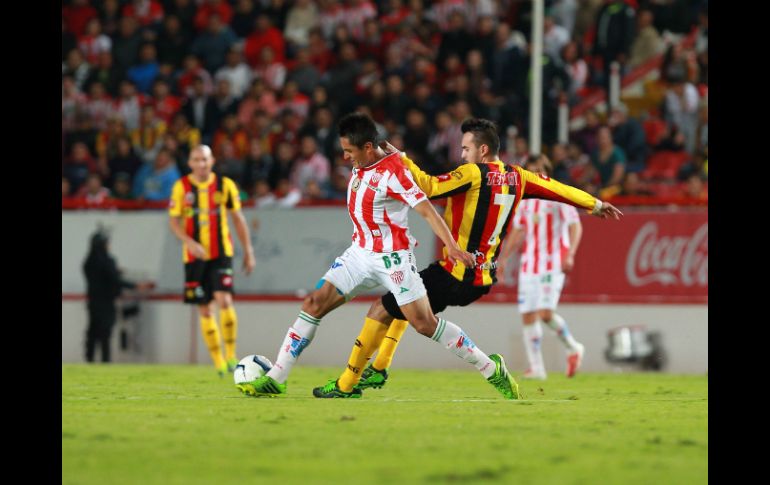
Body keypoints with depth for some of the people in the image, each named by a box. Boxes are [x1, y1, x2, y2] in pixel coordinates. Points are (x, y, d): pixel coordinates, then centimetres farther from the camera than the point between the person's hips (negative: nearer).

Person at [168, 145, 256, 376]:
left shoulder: (225, 185, 1)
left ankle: (231, 355, -5)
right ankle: (218, 360, 12)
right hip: (195, 256, 1)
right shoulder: (181, 187, 0)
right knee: (204, 310, 3)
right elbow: (174, 221, -1)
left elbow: (238, 218, 8)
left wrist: (248, 251, 6)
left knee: (224, 301, -18)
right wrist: (190, 243, -18)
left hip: (221, 253, -1)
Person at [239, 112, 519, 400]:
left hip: (392, 257, -7)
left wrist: (451, 245, -33)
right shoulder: (360, 166, 3)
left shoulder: (392, 173, -20)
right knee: (314, 304, -3)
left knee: (424, 323, -9)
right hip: (360, 254, 7)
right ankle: (275, 379, 0)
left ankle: (493, 369, 4)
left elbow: (426, 210, -25)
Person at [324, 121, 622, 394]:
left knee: (382, 310, -1)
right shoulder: (516, 177, 8)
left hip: (454, 277, -9)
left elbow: (429, 187, -22)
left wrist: (400, 159, -13)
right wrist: (595, 205, 32)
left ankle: (348, 382, -1)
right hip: (483, 280, 9)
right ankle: (379, 368, 29)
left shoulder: (473, 173, -13)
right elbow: (556, 188, 19)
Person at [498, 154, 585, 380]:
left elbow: (575, 226, -11)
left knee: (546, 313, -18)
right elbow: (517, 232, 22)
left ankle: (572, 347, 6)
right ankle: (536, 367, 8)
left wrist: (570, 255, -24)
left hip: (553, 265, -6)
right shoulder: (525, 200, 14)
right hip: (529, 265, 6)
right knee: (528, 315, 1)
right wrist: (503, 259, 16)